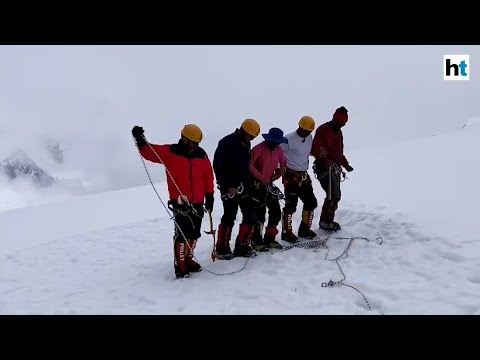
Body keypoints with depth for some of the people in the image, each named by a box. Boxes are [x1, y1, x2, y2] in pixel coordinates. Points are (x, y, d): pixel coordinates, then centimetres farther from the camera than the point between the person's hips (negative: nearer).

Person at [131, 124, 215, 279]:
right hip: (180, 202, -5)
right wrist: (140, 140, -29)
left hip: (197, 202, 5)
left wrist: (209, 195, 9)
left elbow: (208, 175, 10)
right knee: (182, 233, -10)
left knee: (194, 233, 14)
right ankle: (180, 265, 4)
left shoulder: (201, 154, 4)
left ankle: (188, 259, 31)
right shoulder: (170, 152, -4)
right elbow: (149, 152, -10)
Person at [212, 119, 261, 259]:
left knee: (250, 216, 5)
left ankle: (242, 246, 17)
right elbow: (218, 167, -13)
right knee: (229, 217, -7)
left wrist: (248, 183, 9)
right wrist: (227, 186, -15)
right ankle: (222, 249, 8)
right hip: (229, 187, -8)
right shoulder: (226, 143, -11)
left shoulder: (246, 144, 12)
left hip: (242, 186, 8)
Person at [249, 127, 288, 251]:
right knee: (260, 213, -6)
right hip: (257, 185, -7)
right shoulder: (259, 148, -17)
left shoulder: (279, 150, 4)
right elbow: (249, 164, -23)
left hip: (269, 184, 7)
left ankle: (270, 239, 22)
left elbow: (283, 164, 19)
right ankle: (257, 241, 8)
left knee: (276, 212, 7)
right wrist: (261, 177, -23)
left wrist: (276, 176, 5)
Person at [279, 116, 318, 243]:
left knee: (311, 202, 10)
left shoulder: (309, 138, 7)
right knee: (291, 204, -6)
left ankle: (304, 229, 24)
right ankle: (286, 232, 9)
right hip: (291, 176, -8)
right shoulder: (289, 139, -16)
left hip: (304, 175, 8)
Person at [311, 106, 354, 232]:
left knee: (336, 195, 9)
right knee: (333, 195, -14)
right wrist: (324, 160, -25)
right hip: (324, 167, -9)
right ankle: (326, 221, -3)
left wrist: (345, 164, 15)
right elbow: (314, 149, -15)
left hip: (335, 167, 9)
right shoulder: (323, 130, -10)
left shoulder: (339, 132, 18)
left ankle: (328, 220, 20)